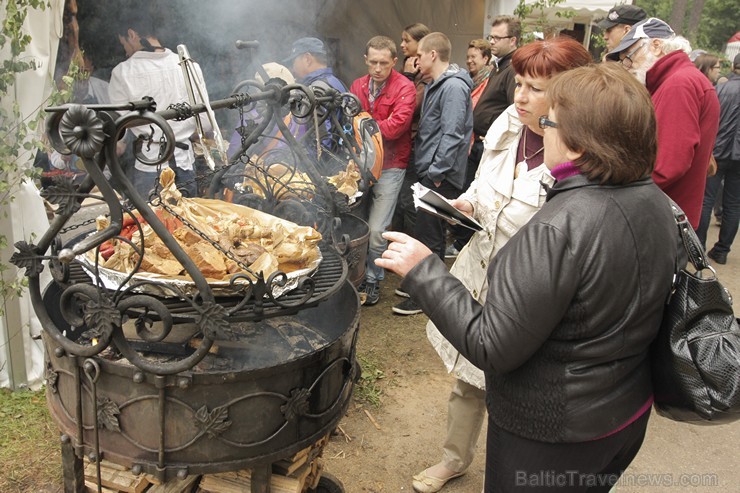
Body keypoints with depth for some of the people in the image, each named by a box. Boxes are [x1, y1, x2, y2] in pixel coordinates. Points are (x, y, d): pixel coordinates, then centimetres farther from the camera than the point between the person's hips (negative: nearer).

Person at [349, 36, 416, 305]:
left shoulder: (405, 88, -8)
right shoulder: (358, 86, 8)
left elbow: (395, 127, -18)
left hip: (390, 166, -5)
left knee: (376, 230, -6)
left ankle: (373, 280, 15)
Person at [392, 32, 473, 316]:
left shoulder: (453, 87, -15)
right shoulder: (436, 85, 17)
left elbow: (451, 135, -21)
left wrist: (436, 172, -20)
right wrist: (425, 165, 16)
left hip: (440, 177, -10)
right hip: (429, 172, 10)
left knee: (428, 233, -3)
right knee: (427, 231, 17)